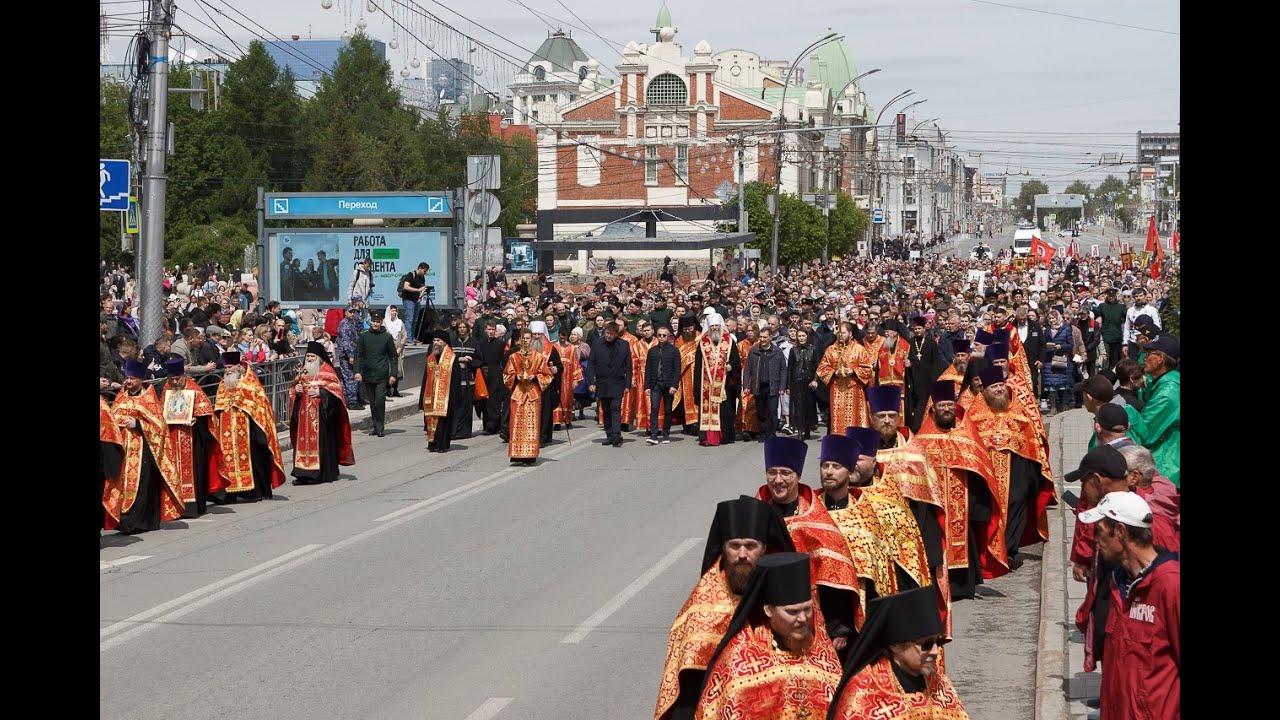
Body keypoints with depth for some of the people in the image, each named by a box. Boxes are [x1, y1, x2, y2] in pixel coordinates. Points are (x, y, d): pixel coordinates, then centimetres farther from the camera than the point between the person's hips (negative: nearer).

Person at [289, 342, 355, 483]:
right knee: (304, 440, 1)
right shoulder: (304, 370, 15)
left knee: (320, 440, -7)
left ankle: (322, 472, -4)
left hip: (321, 413, -6)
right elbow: (296, 385, 25)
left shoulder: (327, 370, -3)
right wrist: (297, 390, 3)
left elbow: (335, 389, -7)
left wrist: (321, 392, -18)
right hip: (305, 412, 6)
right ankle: (304, 473, 3)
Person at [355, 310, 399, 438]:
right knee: (372, 402, 8)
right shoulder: (363, 336, 6)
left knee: (380, 400, -14)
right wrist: (358, 371, -5)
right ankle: (376, 426, 18)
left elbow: (393, 356, 6)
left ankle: (380, 427, -9)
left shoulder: (387, 337, 3)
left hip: (382, 375, -3)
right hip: (368, 375, 3)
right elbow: (358, 355, 7)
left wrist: (393, 374, 0)